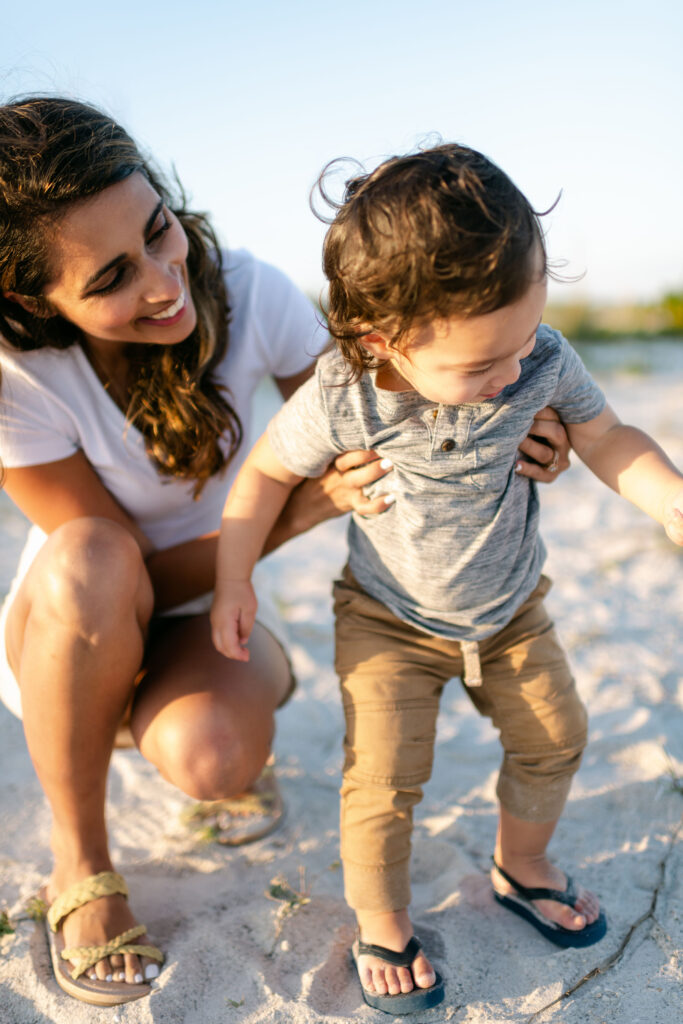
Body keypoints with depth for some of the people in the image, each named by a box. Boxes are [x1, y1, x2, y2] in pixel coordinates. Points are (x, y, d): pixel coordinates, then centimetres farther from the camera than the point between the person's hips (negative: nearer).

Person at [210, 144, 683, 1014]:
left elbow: (605, 436, -5)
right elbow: (268, 471, -12)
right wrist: (232, 584, -12)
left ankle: (520, 867, 42)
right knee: (384, 777, -8)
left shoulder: (543, 360, -22)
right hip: (389, 619, -3)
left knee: (553, 738, 12)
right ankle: (382, 925, 21)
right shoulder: (340, 399, -30)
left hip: (511, 609, 4)